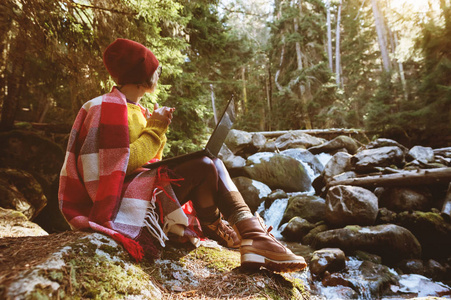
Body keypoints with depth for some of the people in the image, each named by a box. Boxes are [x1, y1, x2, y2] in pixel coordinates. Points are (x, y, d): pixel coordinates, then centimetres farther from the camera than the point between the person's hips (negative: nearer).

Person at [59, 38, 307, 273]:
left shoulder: (135, 109, 17)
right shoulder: (110, 108, -12)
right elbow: (122, 165, -20)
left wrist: (158, 128, 0)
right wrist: (155, 129, -12)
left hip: (145, 187, 10)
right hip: (118, 200, -9)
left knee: (211, 163, -2)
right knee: (203, 167, -20)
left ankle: (253, 235, -9)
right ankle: (212, 227, 1)